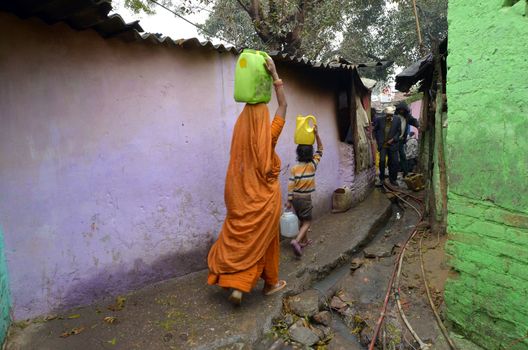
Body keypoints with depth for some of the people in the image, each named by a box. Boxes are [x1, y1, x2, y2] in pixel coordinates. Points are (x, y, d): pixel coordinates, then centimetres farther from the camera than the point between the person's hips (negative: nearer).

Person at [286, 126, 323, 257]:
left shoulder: (294, 168, -6)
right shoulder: (313, 165, -11)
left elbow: (291, 185, -9)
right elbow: (320, 150, -3)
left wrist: (289, 201, -3)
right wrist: (316, 134, -12)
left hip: (295, 198, 4)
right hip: (305, 198, -4)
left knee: (302, 220, 20)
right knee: (307, 222, 3)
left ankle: (304, 240, 31)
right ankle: (296, 241, -19)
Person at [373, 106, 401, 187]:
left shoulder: (397, 120, -3)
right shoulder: (379, 120, -4)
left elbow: (399, 131, 4)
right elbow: (375, 130, 8)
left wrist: (393, 139, -8)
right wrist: (378, 140, 2)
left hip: (392, 145, 1)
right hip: (382, 145, -1)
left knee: (394, 162, 2)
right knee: (382, 161, -13)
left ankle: (393, 179, 18)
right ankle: (382, 179, 4)